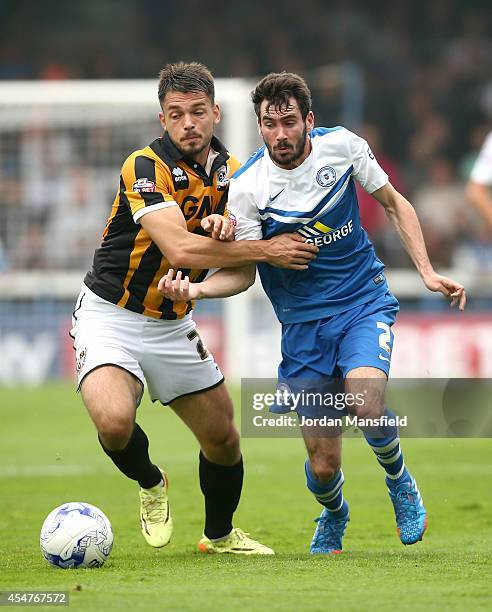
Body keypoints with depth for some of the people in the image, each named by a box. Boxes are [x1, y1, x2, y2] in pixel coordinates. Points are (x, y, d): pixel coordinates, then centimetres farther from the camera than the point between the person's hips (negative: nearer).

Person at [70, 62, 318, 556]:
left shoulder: (229, 171, 3)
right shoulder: (146, 167, -21)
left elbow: (237, 263, 8)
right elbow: (180, 249, -32)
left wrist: (227, 230, -16)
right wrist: (264, 250, -24)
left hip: (173, 324, 7)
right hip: (110, 316, -7)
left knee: (223, 438, 9)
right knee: (114, 421, -30)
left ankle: (219, 535, 37)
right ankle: (150, 484, 4)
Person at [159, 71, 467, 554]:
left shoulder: (342, 146, -7)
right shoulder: (246, 187, -12)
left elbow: (394, 204, 8)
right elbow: (242, 272, -7)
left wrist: (427, 272, 1)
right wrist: (195, 289, -26)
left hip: (365, 302, 0)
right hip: (303, 321, 0)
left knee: (366, 402, -30)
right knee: (324, 465, -3)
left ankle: (399, 481, 4)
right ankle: (333, 515, 35)